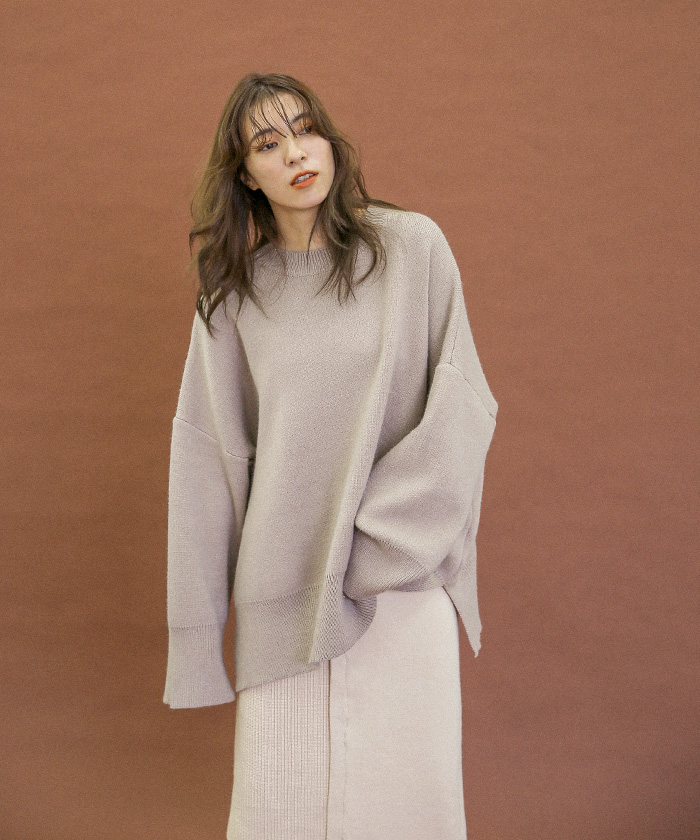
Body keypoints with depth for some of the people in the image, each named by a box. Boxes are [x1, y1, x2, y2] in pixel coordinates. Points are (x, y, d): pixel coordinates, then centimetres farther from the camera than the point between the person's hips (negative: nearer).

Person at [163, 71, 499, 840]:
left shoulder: (413, 247, -1)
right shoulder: (233, 289, 4)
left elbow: (464, 402, -4)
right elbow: (206, 451, 4)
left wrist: (382, 540, -11)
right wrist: (199, 623, 3)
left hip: (404, 571, -1)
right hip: (284, 582, 1)